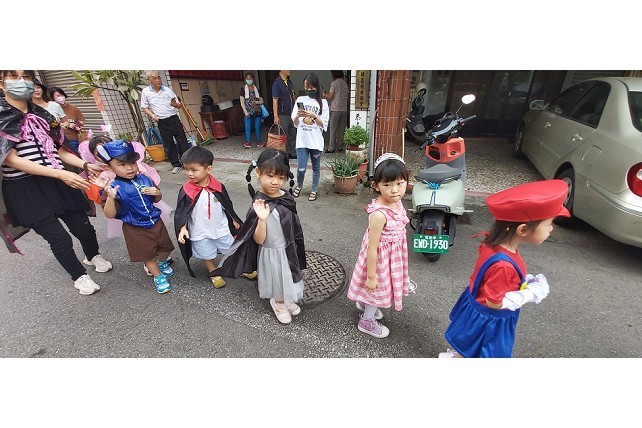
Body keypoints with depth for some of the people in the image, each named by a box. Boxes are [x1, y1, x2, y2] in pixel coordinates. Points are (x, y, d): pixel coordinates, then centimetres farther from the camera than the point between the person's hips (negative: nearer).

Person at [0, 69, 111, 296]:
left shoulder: (42, 115, 10)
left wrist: (85, 165, -4)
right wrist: (61, 174, -24)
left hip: (57, 183, 4)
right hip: (25, 190, -4)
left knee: (84, 228, 8)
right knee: (60, 238, -3)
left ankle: (93, 256, 40)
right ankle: (79, 276, 21)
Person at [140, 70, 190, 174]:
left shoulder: (168, 90, 4)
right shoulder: (145, 92, 4)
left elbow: (179, 105, 8)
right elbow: (144, 107, 8)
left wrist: (175, 104, -15)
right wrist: (152, 115, -10)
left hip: (174, 119, -1)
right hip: (162, 123, 1)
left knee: (182, 141, -2)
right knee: (168, 145, 4)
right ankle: (176, 165, 13)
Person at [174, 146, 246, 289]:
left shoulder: (218, 186, -13)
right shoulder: (186, 190, -16)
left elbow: (227, 205, 1)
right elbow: (182, 212, -8)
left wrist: (234, 220, 10)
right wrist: (182, 228, -19)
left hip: (221, 228, 1)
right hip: (200, 233, 0)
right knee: (207, 255, 18)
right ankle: (214, 274, 43)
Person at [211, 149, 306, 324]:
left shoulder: (287, 197, -10)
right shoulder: (259, 204, -26)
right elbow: (259, 240, -25)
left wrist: (296, 249, 13)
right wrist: (262, 219, -42)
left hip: (289, 249, 5)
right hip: (271, 253, -5)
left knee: (287, 278, 26)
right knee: (276, 280, 19)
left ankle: (286, 301, 55)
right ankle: (279, 303, 50)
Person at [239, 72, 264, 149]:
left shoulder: (257, 88, 10)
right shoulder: (243, 89, 3)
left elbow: (261, 100, 12)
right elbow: (242, 101, -1)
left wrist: (257, 102, -11)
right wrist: (245, 112, -10)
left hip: (257, 111, 2)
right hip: (248, 112, -2)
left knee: (257, 127, 5)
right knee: (248, 127, -3)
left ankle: (259, 142, 14)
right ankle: (248, 142, 4)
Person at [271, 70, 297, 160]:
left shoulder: (290, 82, 12)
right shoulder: (277, 83, -10)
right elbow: (275, 100, -13)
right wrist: (276, 116, -18)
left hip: (292, 114, 7)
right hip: (283, 115, -7)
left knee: (292, 134, 12)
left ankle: (292, 153, 22)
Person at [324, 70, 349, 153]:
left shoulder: (334, 83, -5)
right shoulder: (345, 83, 12)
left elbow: (330, 97, -8)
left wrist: (325, 95, 14)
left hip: (335, 109, -6)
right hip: (344, 109, 6)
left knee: (333, 129, -1)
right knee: (341, 129, 8)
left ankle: (332, 148, -1)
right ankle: (340, 147, 12)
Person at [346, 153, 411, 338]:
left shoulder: (396, 202, -9)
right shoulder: (379, 214, -35)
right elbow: (372, 248, -27)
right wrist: (371, 276, -19)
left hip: (393, 254, 8)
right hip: (380, 257, -8)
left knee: (384, 286, 30)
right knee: (378, 289, 16)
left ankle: (364, 303, 60)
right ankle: (366, 321, 45)